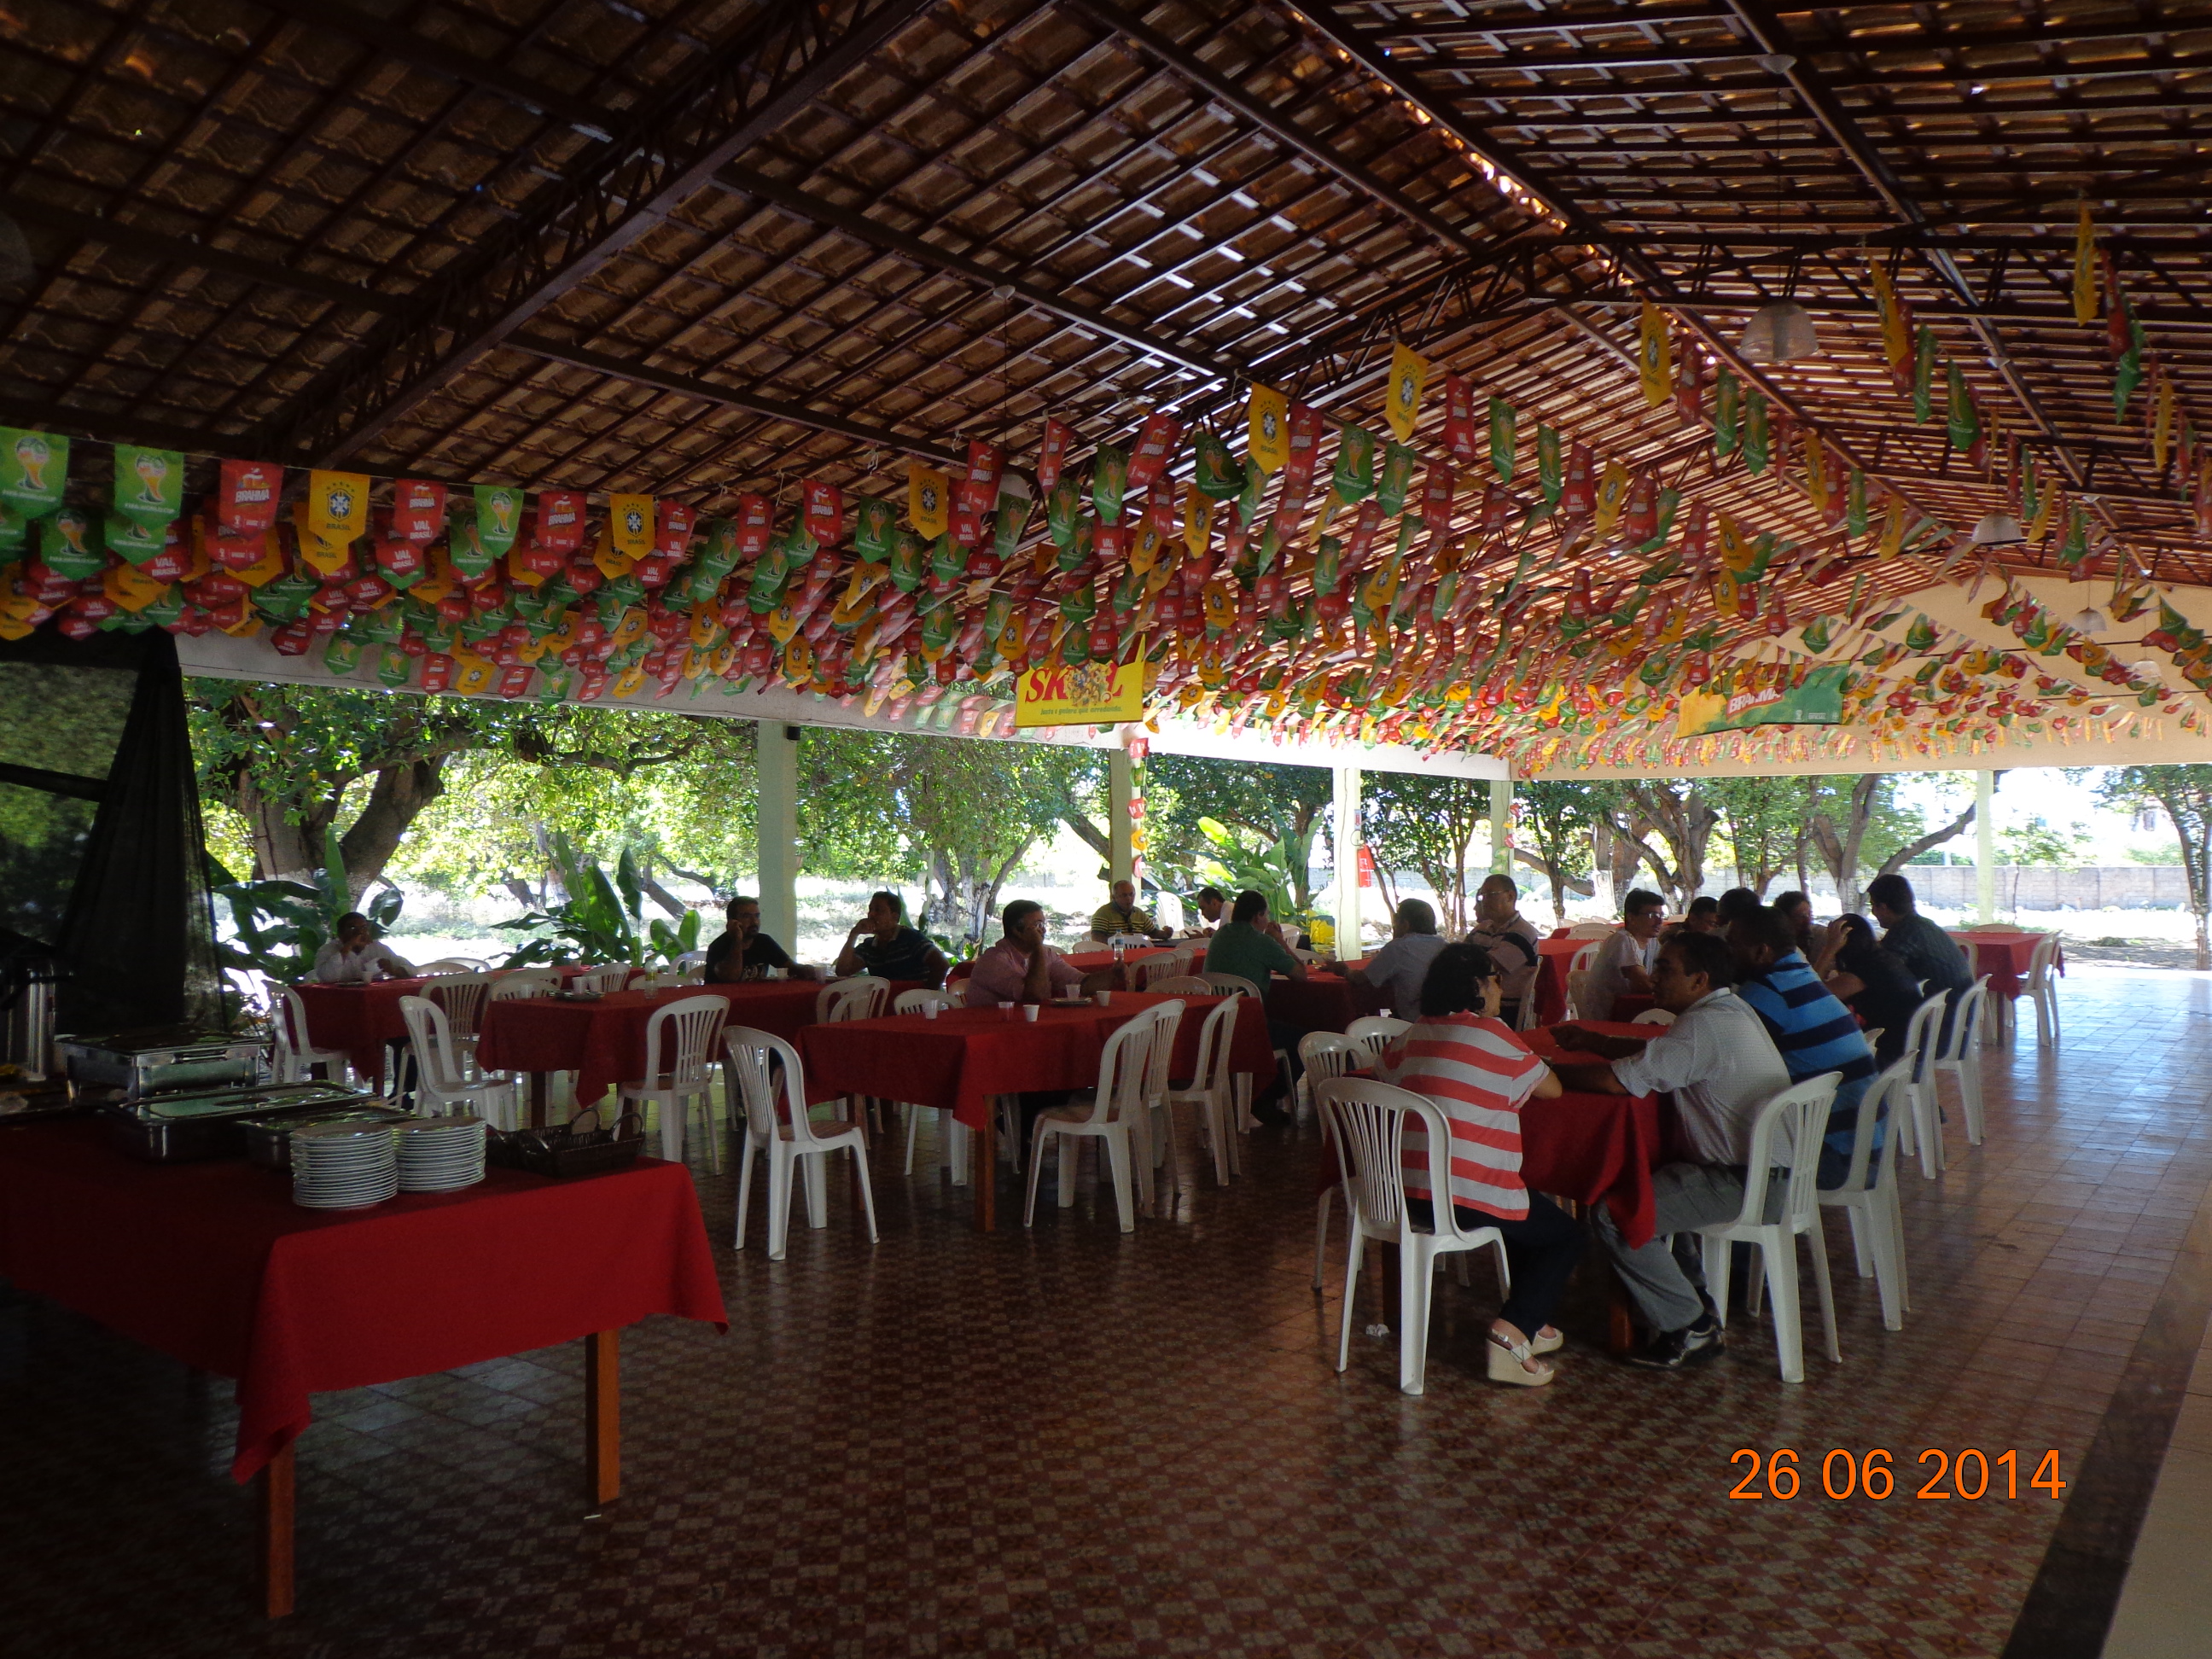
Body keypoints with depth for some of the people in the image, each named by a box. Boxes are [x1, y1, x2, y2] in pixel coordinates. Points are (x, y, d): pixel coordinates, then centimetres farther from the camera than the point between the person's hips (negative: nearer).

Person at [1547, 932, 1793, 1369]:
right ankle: (1693, 1295, 28)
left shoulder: (1704, 1027, -21)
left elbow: (1615, 1081, -25)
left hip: (1748, 1185, -11)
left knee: (1613, 1214, -14)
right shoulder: (1731, 1009, 11)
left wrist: (1552, 1069, -10)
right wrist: (1589, 1040, 11)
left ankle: (1690, 1329, -2)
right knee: (1649, 1177, 28)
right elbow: (1656, 1050, 22)